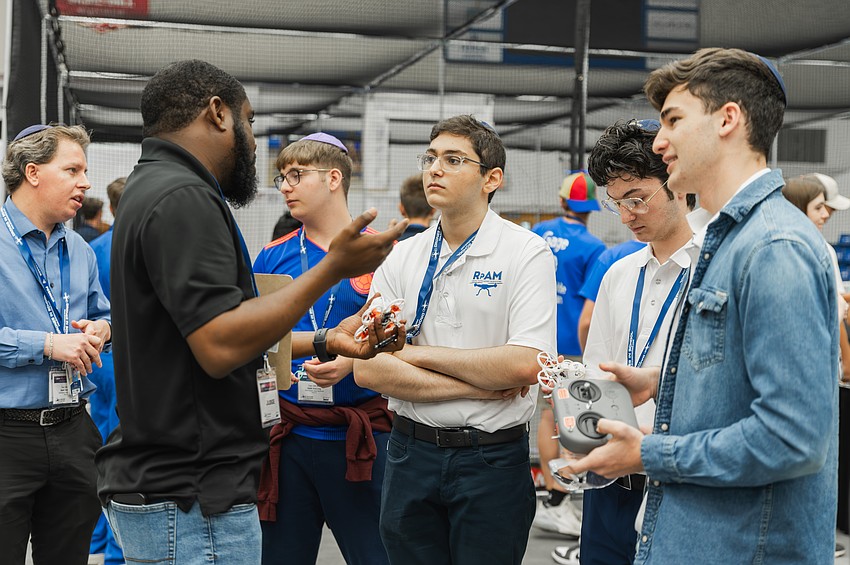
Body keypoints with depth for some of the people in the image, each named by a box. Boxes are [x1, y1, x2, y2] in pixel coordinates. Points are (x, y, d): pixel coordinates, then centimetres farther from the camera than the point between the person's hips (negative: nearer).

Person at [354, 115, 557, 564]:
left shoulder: (526, 253, -7)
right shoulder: (400, 257, 4)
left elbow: (525, 365, -19)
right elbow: (368, 369, -4)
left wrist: (424, 354, -10)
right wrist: (474, 386, -12)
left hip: (492, 458, -3)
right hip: (411, 454, 4)